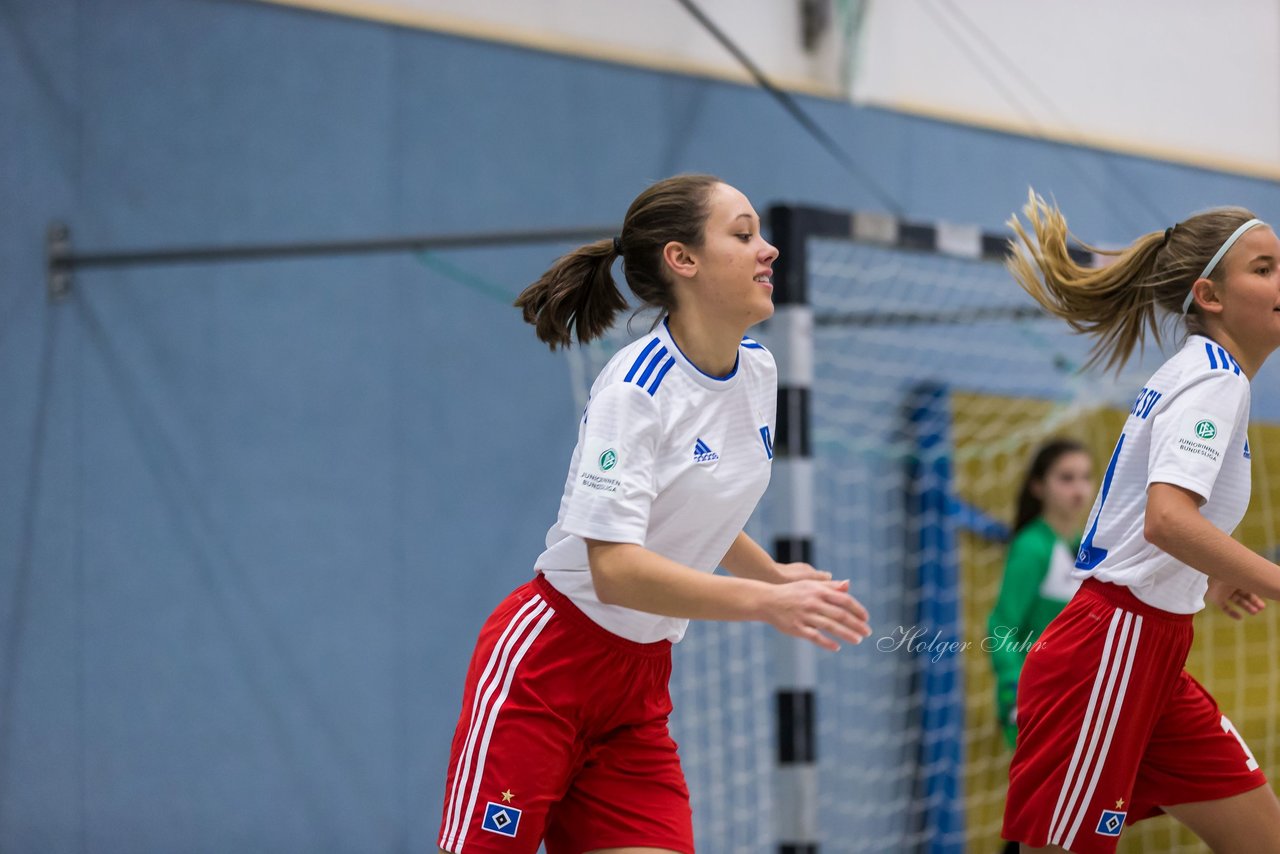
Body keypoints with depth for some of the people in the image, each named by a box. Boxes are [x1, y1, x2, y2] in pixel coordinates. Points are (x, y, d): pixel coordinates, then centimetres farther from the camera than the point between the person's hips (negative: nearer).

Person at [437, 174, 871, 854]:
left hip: (640, 684, 7)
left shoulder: (757, 371, 5)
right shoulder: (636, 389, -19)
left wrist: (777, 575, 8)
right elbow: (615, 568, -28)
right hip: (544, 668, -7)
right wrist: (764, 602, -33)